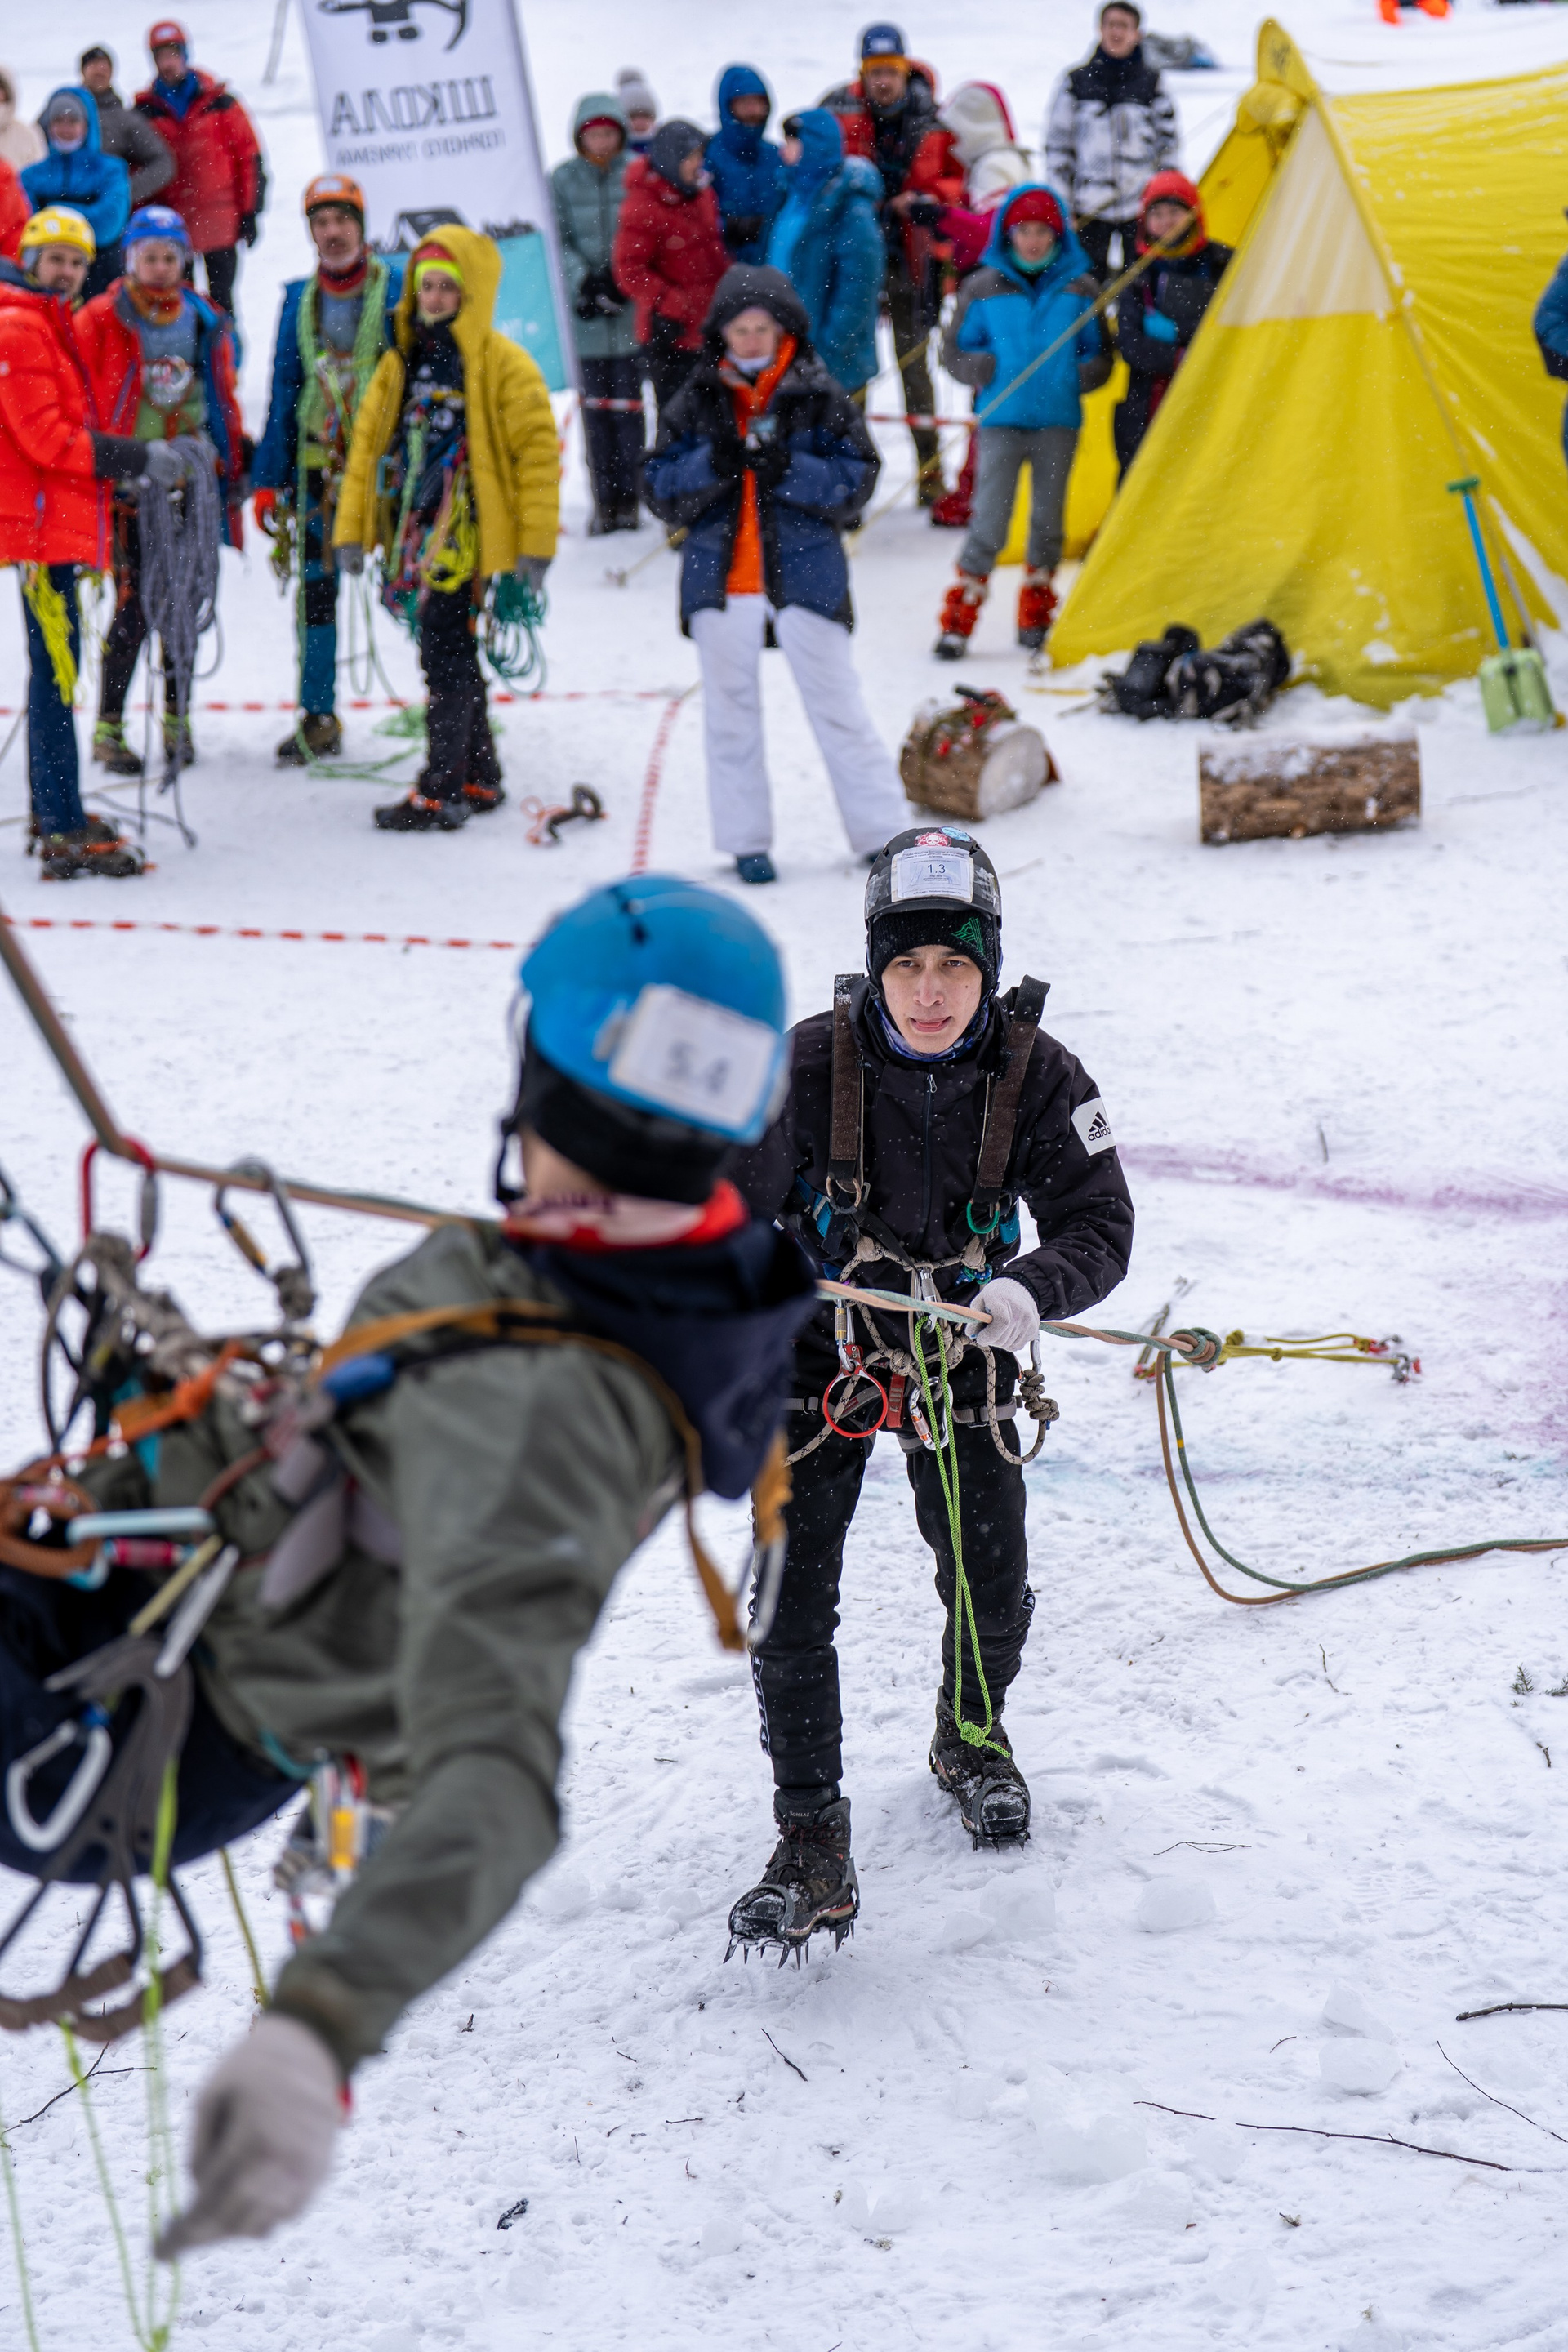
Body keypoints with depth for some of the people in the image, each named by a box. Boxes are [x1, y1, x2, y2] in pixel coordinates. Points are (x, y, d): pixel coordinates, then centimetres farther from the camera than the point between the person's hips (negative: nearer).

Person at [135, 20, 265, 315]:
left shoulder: (219, 102, 2)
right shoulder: (145, 110, 5)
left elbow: (250, 158, 3)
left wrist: (250, 213, -2)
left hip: (219, 221, -1)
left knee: (221, 301, 0)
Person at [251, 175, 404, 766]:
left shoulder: (397, 285, -1)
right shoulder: (299, 299, 11)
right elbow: (284, 390, 14)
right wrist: (269, 478, 9)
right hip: (319, 463, 4)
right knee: (316, 589, 4)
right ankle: (318, 718, 11)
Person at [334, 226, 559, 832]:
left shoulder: (503, 364, -6)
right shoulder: (403, 362, 13)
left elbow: (537, 452, -7)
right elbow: (368, 442, 18)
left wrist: (535, 545, -11)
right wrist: (352, 528, 13)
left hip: (470, 532, -7)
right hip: (414, 533, 7)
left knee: (447, 657, -10)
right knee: (447, 657, 13)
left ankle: (442, 792, -8)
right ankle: (479, 779, 24)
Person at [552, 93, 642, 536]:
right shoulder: (562, 180, 5)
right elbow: (558, 241, 3)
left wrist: (620, 280, -12)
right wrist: (585, 282, -11)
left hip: (629, 306, -1)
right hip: (585, 308, 1)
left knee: (627, 402, -2)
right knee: (595, 404, 3)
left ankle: (629, 497, 5)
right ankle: (604, 501, 7)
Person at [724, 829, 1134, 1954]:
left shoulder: (1036, 1077, -16)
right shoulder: (809, 1065, -20)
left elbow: (1101, 1225, -14)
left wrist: (1030, 1291, -34)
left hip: (961, 1353, 1)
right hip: (819, 1350, -1)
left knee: (994, 1589, 10)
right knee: (792, 1598, -10)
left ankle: (973, 1737, 43)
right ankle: (813, 1842, 0)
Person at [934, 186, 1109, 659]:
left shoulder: (1079, 289, 6)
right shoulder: (982, 289, 3)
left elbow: (1101, 355, 14)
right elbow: (953, 352, 8)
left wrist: (1082, 375, -7)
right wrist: (985, 368, -11)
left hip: (1059, 420, 2)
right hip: (1001, 420, -2)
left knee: (1049, 520, 9)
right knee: (990, 523, -9)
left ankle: (1036, 618, 23)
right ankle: (958, 621, -3)